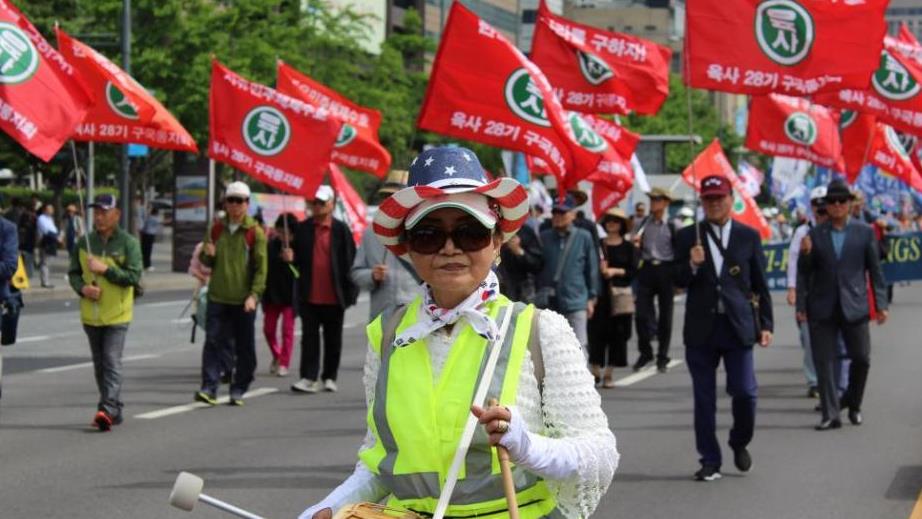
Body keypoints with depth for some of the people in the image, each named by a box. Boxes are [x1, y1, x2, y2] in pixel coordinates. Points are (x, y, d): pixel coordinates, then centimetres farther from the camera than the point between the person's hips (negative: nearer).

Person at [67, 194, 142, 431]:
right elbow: (73, 273, 12)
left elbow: (134, 276, -14)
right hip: (91, 314, 5)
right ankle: (114, 411, 21)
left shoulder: (128, 243, -6)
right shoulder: (84, 243, 7)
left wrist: (105, 269, -19)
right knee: (99, 365, 11)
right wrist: (82, 288, -9)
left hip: (117, 314, -5)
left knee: (112, 362, -15)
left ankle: (108, 409, -22)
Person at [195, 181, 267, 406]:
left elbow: (261, 268, -5)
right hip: (217, 297, 2)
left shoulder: (255, 232, -3)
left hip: (243, 301, -2)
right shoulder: (216, 229, 8)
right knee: (214, 342, -6)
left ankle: (238, 390, 13)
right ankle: (209, 388, -8)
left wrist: (254, 295, -15)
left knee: (245, 348, 4)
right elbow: (207, 262, 17)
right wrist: (207, 255, -8)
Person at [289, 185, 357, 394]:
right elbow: (299, 257, 14)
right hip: (309, 296, 2)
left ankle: (329, 377, 21)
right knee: (309, 337, 1)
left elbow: (349, 261, -3)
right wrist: (291, 257, -11)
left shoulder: (341, 229, -3)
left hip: (334, 297, -2)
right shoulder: (303, 228, 5)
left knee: (333, 339, 10)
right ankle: (309, 378, 1)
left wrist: (350, 292, -8)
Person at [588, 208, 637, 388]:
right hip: (600, 293, 0)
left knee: (617, 333, 0)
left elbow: (633, 271, 0)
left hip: (620, 293, 0)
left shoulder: (628, 247, 7)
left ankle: (608, 373, 7)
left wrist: (616, 271, -12)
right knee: (597, 331, -6)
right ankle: (595, 370, 0)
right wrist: (600, 269, -15)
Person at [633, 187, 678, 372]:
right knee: (642, 312, -2)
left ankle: (662, 357, 14)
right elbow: (638, 246, 14)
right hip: (647, 268, 3)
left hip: (665, 269, -3)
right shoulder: (645, 223, 8)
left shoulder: (672, 225, -4)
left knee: (665, 315, 5)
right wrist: (636, 244, -8)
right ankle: (645, 352, 13)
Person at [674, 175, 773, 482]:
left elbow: (760, 284, 9)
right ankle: (710, 461, 11)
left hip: (738, 326, -1)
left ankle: (740, 443, 22)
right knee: (704, 398, 3)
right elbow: (678, 281, 5)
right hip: (701, 328, 1)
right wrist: (692, 266, -16)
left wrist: (766, 324, 4)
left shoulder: (748, 236, 7)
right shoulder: (688, 237, 6)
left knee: (744, 392, -5)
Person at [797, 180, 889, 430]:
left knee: (861, 358, 4)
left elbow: (875, 270, 6)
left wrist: (881, 304, 3)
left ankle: (853, 405, 26)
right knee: (824, 362, -2)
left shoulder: (864, 232, 4)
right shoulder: (814, 235, 5)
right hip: (822, 309, 0)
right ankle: (830, 415, 3)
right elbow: (804, 273, 11)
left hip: (854, 307, 0)